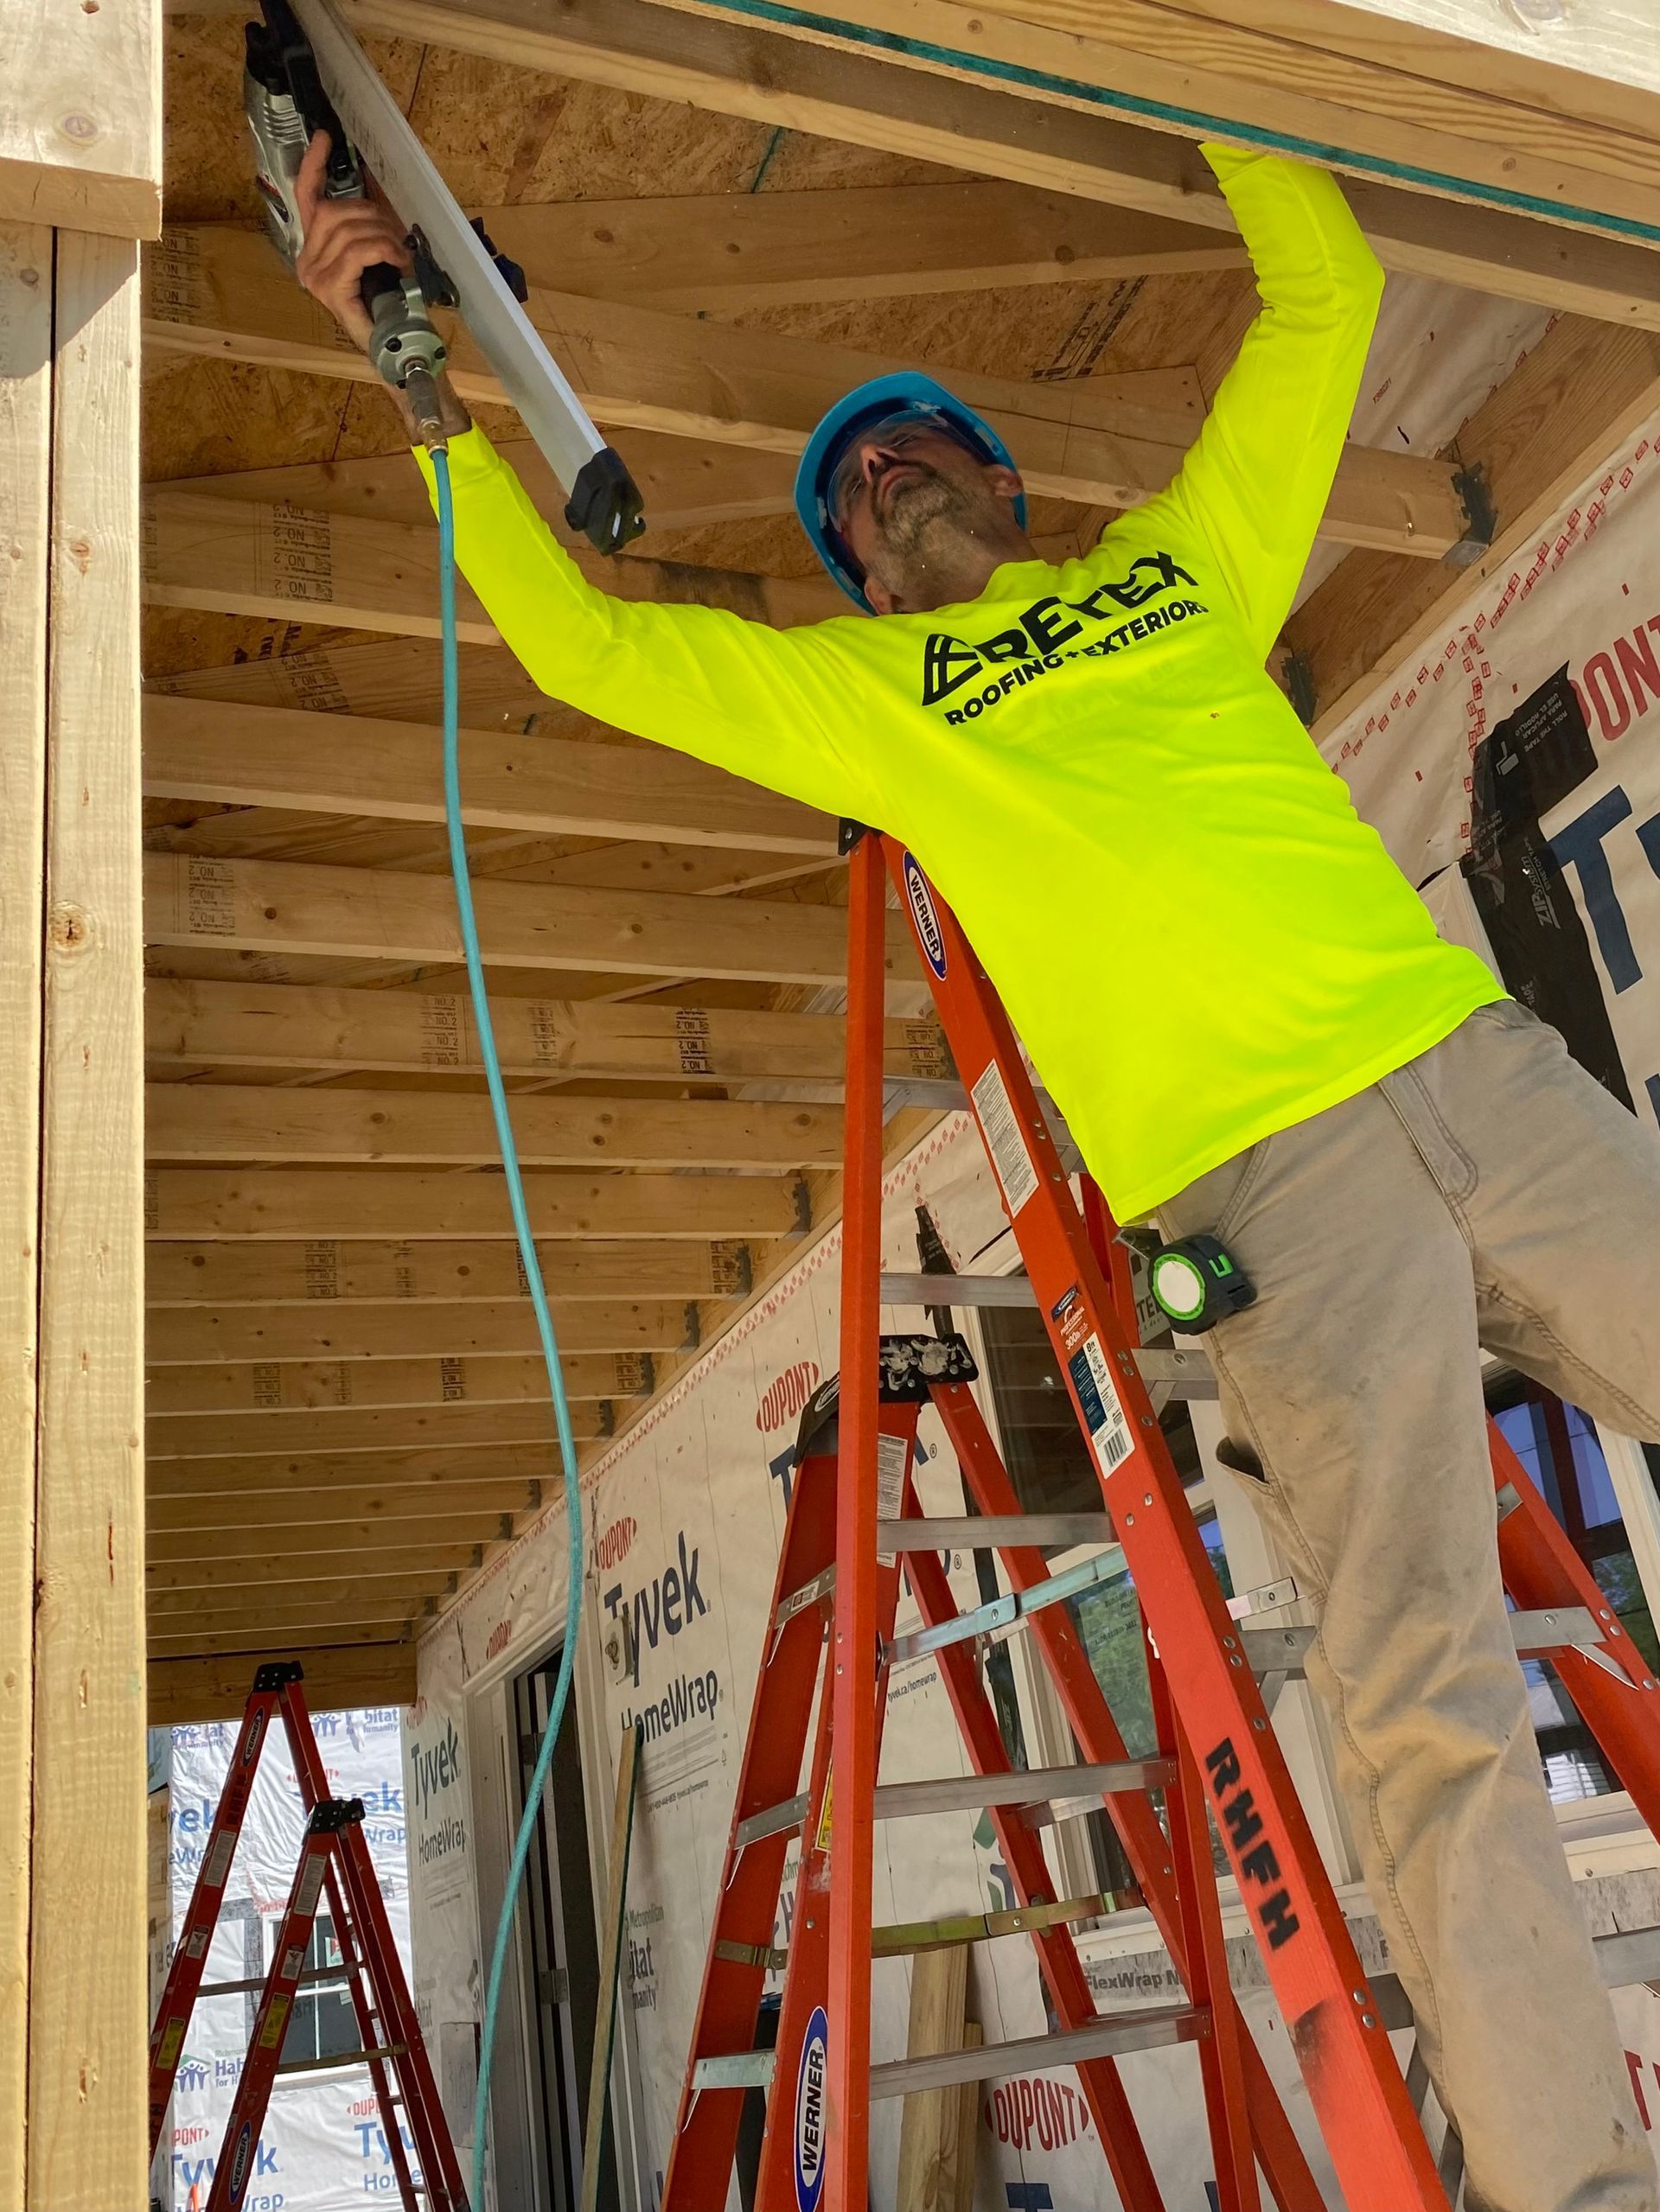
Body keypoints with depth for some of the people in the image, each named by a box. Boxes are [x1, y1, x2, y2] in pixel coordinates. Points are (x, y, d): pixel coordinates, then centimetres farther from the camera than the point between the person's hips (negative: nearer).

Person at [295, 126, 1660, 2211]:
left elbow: (1325, 286, 30)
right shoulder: (856, 687, 17)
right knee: (1422, 1702, -11)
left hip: (1484, 1066, 4)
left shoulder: (1183, 555, 24)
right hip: (1272, 1185, -3)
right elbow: (580, 638, 11)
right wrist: (429, 386, 7)